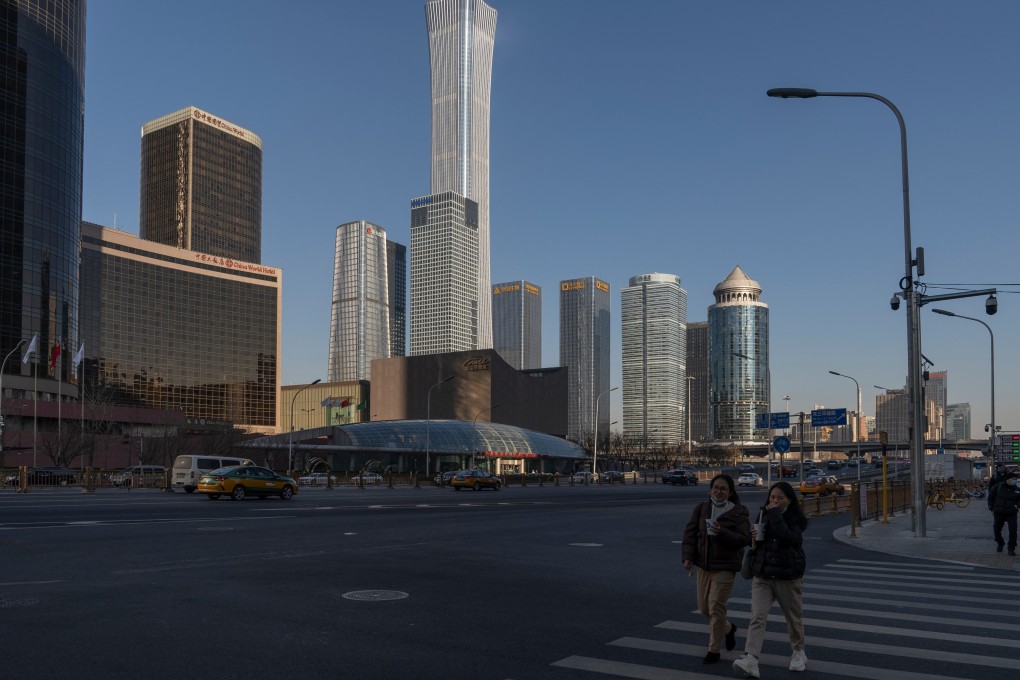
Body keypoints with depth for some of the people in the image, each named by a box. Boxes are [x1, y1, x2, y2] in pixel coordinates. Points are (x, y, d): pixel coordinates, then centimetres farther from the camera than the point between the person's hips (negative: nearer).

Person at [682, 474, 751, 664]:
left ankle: (714, 650, 7)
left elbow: (744, 539, -15)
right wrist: (688, 556, -12)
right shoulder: (702, 508, 1)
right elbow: (690, 532, -1)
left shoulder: (738, 512, -8)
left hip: (725, 567, -5)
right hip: (703, 564, 5)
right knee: (703, 607, 12)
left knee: (716, 607, -7)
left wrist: (722, 533, -30)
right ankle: (728, 629, 41)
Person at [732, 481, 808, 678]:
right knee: (757, 617, -10)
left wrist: (775, 514, -22)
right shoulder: (764, 515, 8)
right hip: (762, 575, 3)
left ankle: (798, 652, 36)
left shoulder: (796, 519, -7)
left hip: (787, 575, -3)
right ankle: (750, 660, -19)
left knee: (794, 617, 14)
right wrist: (754, 541, -1)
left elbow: (787, 536, -27)